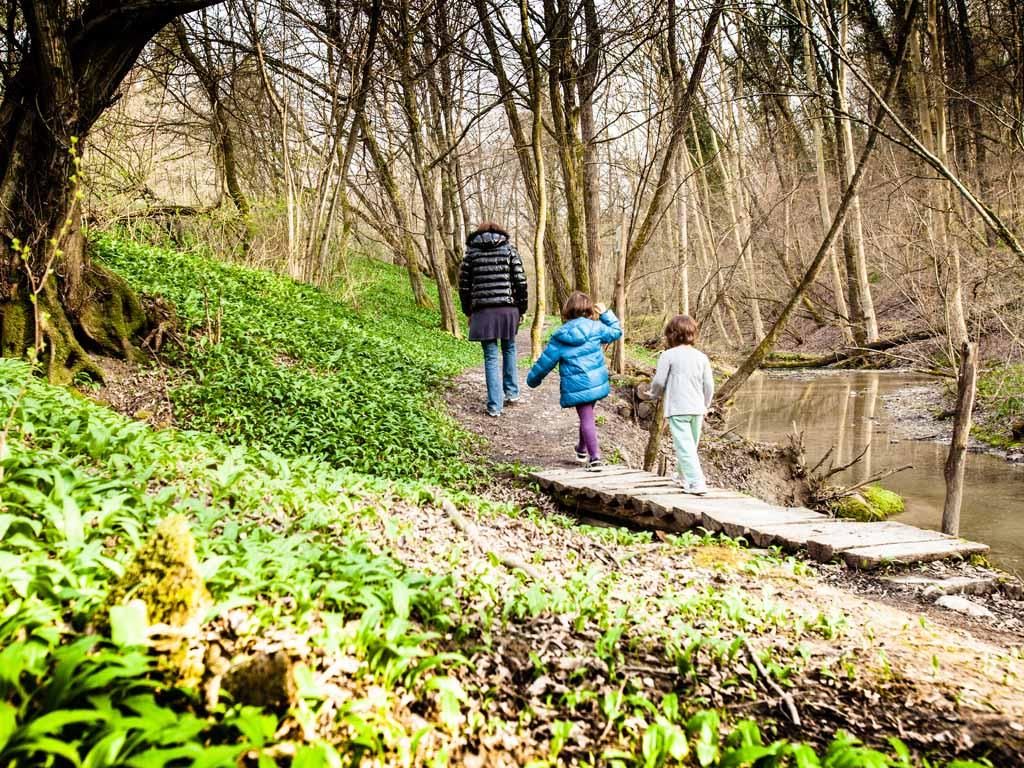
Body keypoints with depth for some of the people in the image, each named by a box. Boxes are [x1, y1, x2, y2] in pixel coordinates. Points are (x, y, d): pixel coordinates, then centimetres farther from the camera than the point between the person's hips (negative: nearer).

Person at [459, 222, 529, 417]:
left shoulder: (471, 251, 6)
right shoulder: (509, 248, 5)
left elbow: (464, 285, 5)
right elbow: (520, 281, -1)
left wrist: (468, 312, 15)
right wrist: (522, 308, 8)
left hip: (483, 310, -1)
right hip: (508, 308, 1)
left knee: (491, 356, 2)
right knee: (509, 349, 22)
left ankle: (495, 406, -2)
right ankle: (511, 392, 26)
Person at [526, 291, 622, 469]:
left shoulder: (560, 336, -6)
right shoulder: (596, 328, -3)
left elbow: (546, 361, 0)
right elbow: (616, 332, 15)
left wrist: (533, 379, 15)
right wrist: (606, 314, 24)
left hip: (576, 387, -3)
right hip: (596, 382, 3)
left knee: (586, 418, 0)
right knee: (587, 415, 21)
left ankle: (595, 458, -10)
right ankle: (582, 449, 39)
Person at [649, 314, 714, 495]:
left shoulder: (668, 355, -7)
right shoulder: (701, 357, 7)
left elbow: (659, 381, -5)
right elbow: (709, 385, 7)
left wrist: (654, 395, 16)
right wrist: (705, 405, 22)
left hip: (677, 409, -5)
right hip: (697, 408, 6)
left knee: (684, 446, -6)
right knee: (691, 444, 19)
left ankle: (696, 483, -14)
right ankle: (683, 476, 35)